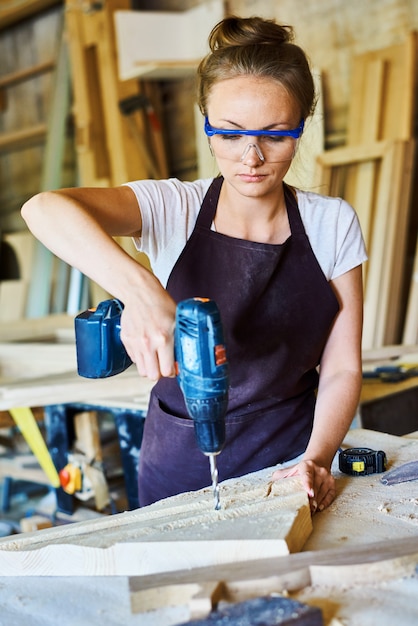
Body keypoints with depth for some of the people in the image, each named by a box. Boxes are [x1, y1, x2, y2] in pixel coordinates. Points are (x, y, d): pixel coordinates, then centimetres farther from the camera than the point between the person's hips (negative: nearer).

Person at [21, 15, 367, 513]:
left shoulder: (332, 224, -7)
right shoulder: (173, 210, -13)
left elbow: (342, 368, -5)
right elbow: (44, 208, -32)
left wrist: (317, 459, -22)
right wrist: (139, 289, -48)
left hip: (293, 470, 1)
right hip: (181, 468, -1)